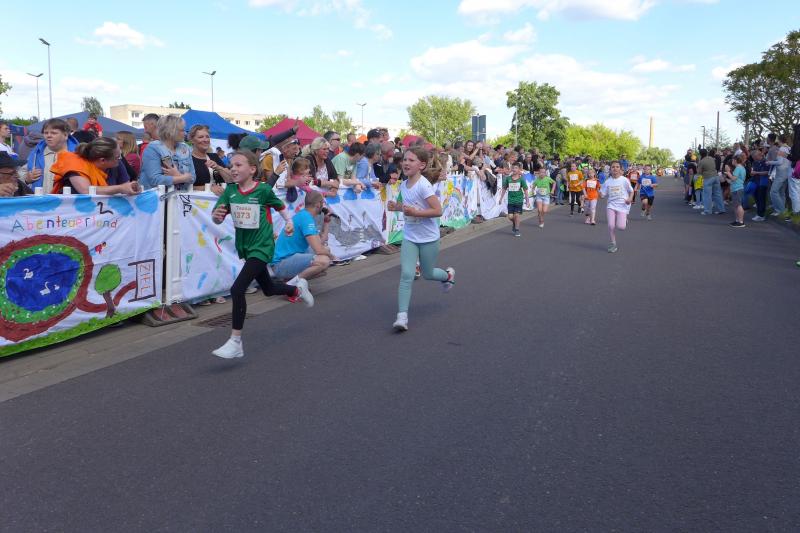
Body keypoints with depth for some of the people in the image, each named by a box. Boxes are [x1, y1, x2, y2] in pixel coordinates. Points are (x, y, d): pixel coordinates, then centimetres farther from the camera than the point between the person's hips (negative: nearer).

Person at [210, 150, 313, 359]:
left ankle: (235, 343, -11)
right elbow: (217, 219, -7)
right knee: (268, 289, 23)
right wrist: (217, 214, -28)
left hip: (262, 247, -6)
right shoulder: (230, 190, -3)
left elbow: (279, 205, 6)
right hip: (245, 246, 6)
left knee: (237, 289, -18)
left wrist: (289, 221, 14)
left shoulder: (263, 189, -14)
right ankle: (298, 289, 54)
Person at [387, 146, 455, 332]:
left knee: (427, 274, 15)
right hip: (409, 237, 5)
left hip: (428, 238, -5)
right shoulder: (403, 185, 2)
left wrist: (415, 212, -31)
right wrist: (397, 207, 0)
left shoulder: (424, 185, -20)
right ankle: (402, 316, -9)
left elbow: (438, 210, -23)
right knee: (406, 275, -9)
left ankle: (448, 274, 50)